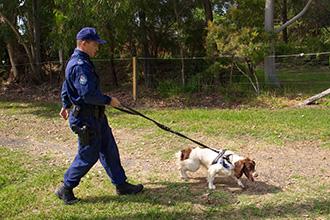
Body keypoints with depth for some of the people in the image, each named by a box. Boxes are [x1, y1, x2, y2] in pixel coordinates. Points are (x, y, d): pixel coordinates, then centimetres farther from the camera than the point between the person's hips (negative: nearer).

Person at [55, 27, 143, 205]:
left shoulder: (77, 62, 13)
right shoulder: (80, 65, -21)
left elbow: (66, 86, 24)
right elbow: (89, 94, -28)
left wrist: (66, 106, 35)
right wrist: (109, 101, -15)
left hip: (96, 116, 10)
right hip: (85, 119, -10)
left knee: (109, 150, 13)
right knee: (88, 155, 0)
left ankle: (121, 185, 23)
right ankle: (65, 189, 17)